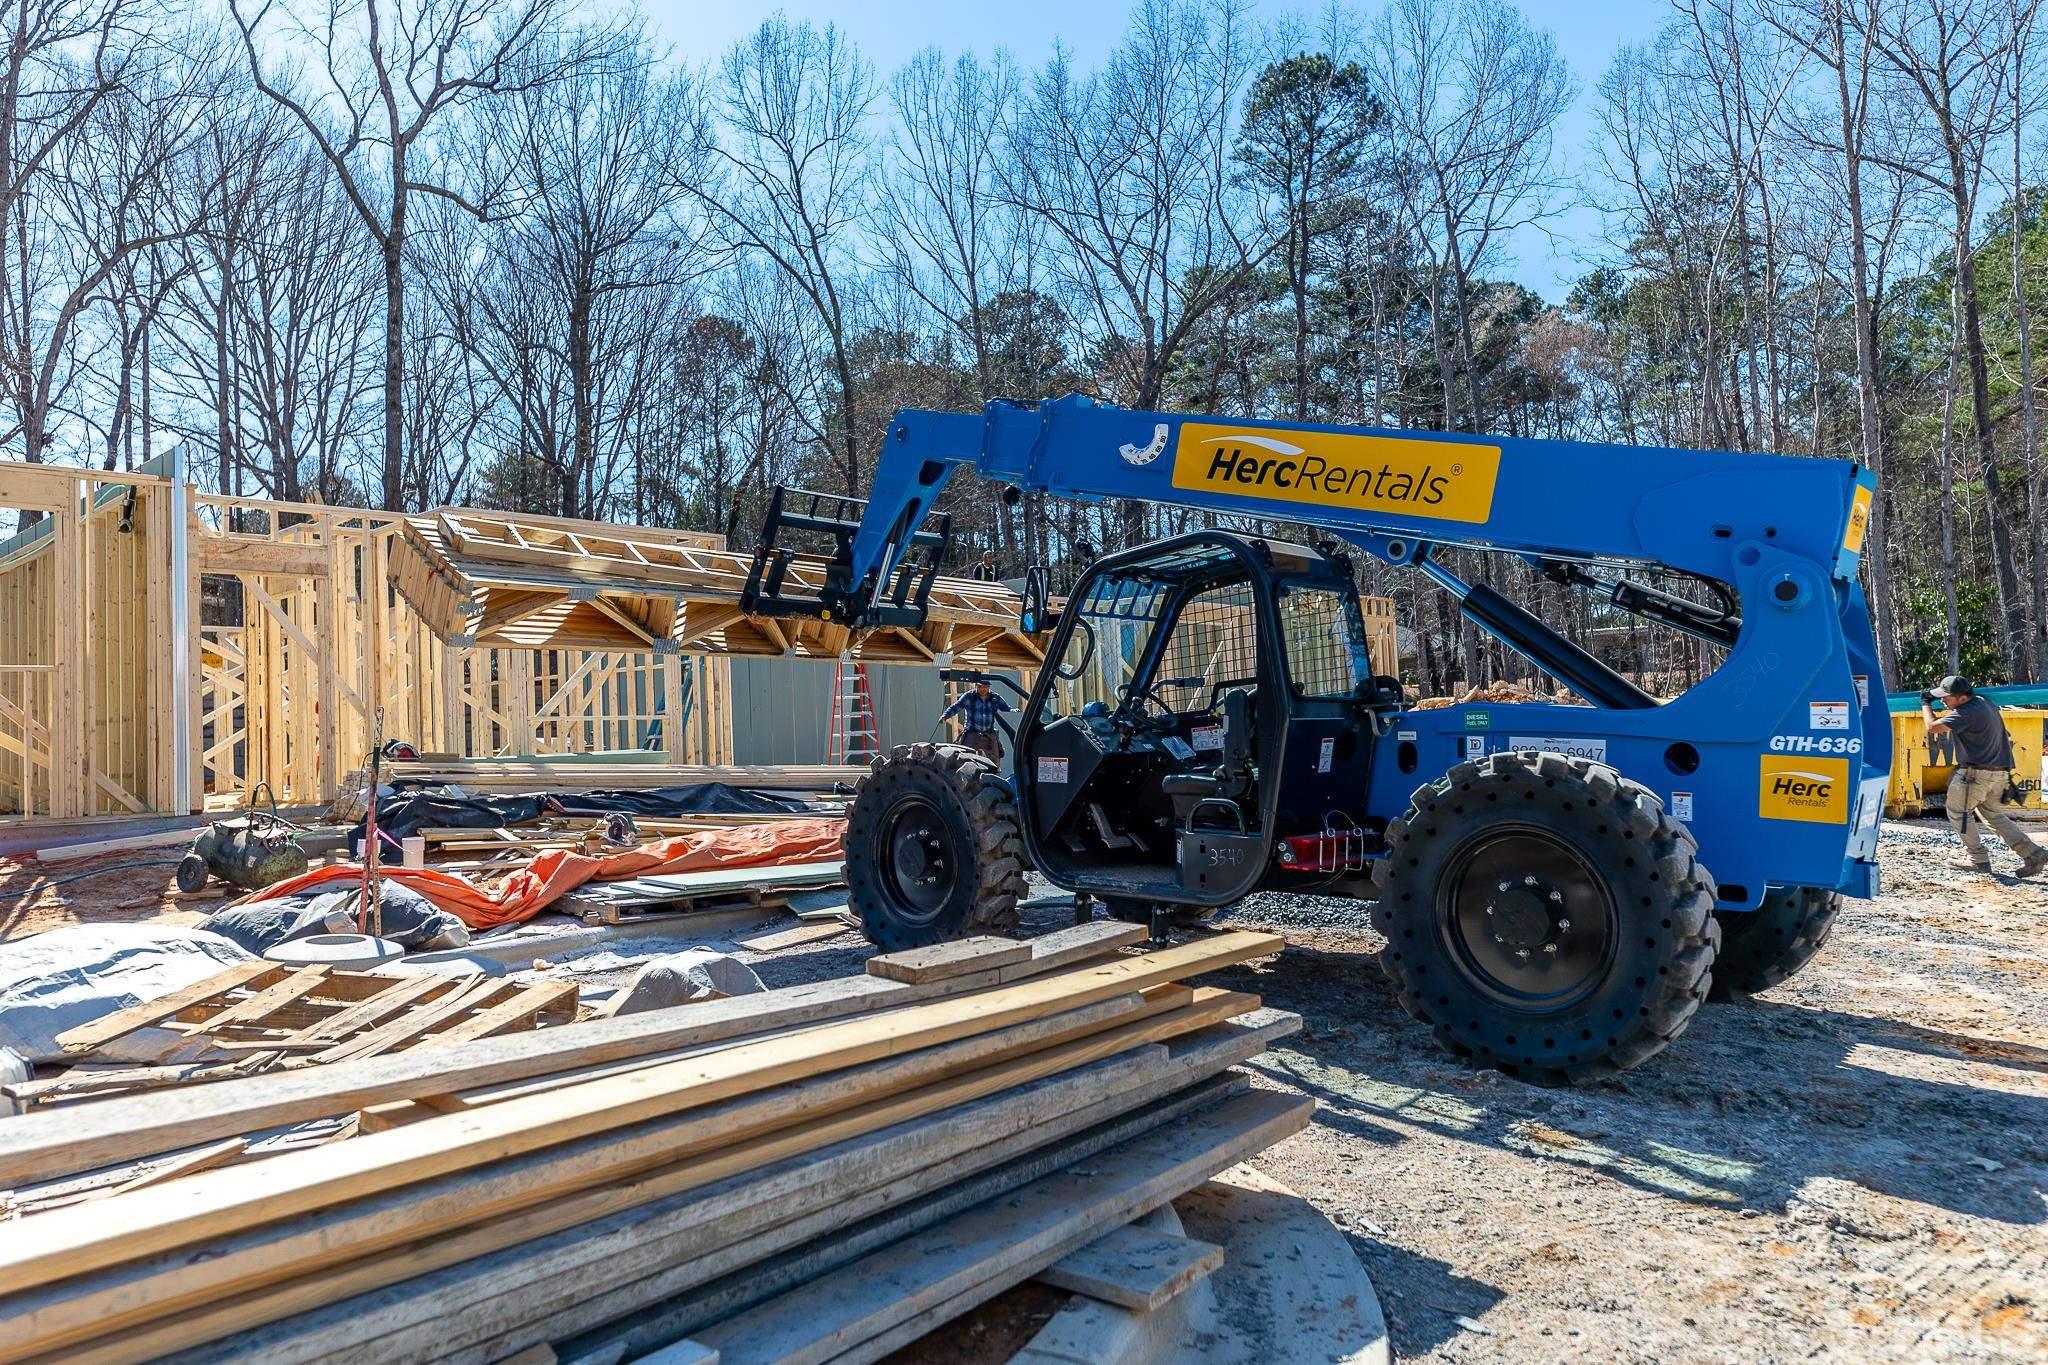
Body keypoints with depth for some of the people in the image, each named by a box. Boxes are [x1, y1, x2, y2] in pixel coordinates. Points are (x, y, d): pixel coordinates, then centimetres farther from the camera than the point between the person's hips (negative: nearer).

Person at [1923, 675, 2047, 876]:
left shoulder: (1967, 713, -20)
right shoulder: (1982, 702, 10)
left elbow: (1933, 726, -21)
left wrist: (1925, 704, -6)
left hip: (1976, 773, -10)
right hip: (1999, 772, 10)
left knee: (1958, 811, 6)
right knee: (1992, 814, 18)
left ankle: (1978, 859, 7)